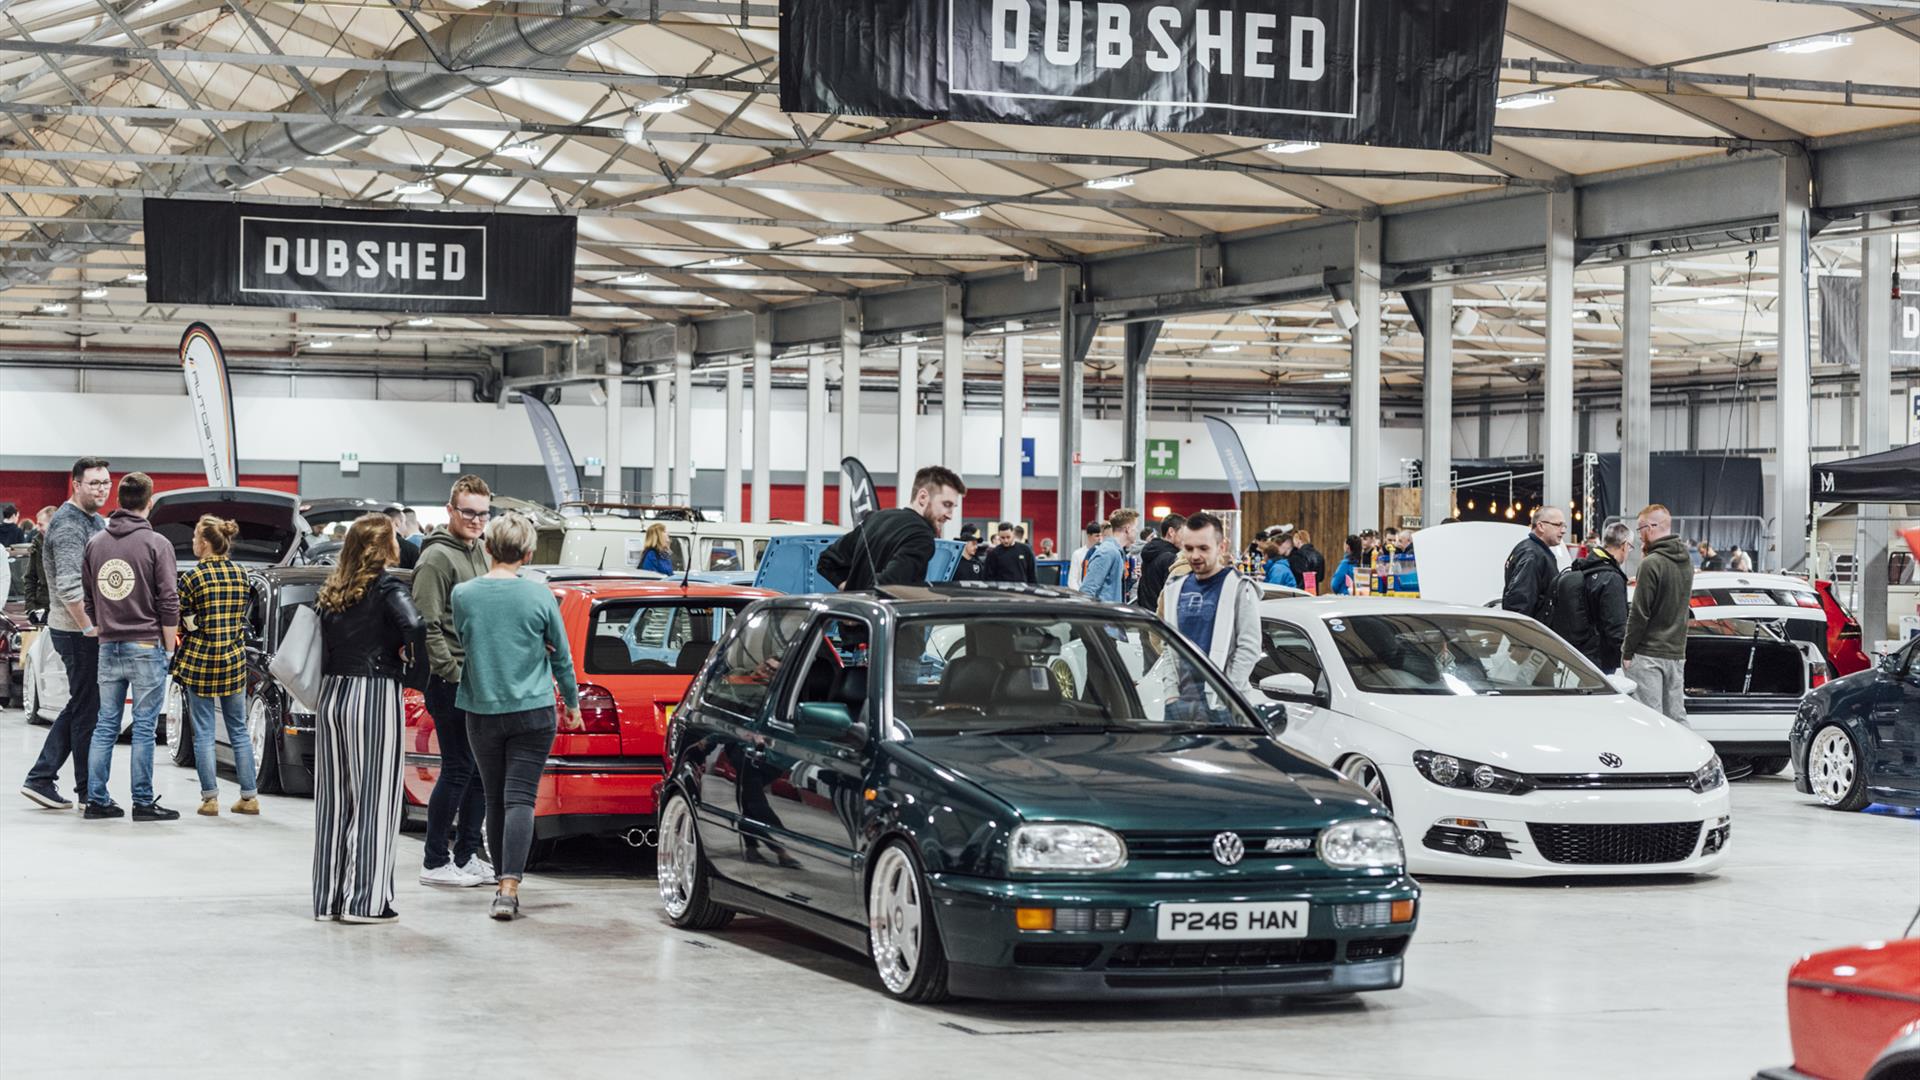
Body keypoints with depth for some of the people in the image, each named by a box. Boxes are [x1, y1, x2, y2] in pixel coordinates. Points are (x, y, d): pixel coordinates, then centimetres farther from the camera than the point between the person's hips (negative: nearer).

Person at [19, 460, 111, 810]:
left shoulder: (96, 521, 15)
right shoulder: (68, 525, -15)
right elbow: (68, 586, -24)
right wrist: (89, 627, -21)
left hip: (90, 628, 10)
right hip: (77, 631, -10)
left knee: (80, 707, 13)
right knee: (88, 711, -2)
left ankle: (41, 778, 16)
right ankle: (89, 793, 5)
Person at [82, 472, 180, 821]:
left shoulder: (95, 544, 8)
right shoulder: (156, 544, -8)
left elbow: (87, 598, 13)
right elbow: (169, 602, -9)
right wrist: (169, 647, -1)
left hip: (108, 648, 5)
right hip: (146, 647, -5)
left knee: (105, 726, 10)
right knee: (144, 727, -1)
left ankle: (97, 799, 10)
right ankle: (143, 802, 1)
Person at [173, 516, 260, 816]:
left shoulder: (192, 578, -10)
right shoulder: (240, 575, 4)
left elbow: (179, 623, -7)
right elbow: (243, 618, 9)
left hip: (199, 659, -4)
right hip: (234, 658, 4)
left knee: (203, 732, 3)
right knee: (239, 730, 11)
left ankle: (210, 797, 2)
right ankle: (249, 797, 12)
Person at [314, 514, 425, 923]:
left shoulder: (332, 589, 10)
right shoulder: (386, 587, -9)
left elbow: (320, 639, 10)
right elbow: (415, 625, -24)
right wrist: (410, 659, -8)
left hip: (332, 692, 6)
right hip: (374, 694, -6)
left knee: (334, 797, 12)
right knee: (374, 797, -2)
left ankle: (329, 897, 16)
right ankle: (365, 900, -2)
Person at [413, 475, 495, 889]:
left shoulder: (477, 553, 16)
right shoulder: (437, 557, -12)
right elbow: (428, 626, -17)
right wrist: (452, 673, -19)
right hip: (450, 683, -9)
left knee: (480, 769, 12)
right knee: (458, 769, -6)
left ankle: (467, 855, 20)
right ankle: (435, 862, 1)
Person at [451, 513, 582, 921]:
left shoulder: (463, 594, -5)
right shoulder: (539, 596, -8)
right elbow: (561, 655, 3)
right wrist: (572, 703, 18)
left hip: (481, 711, 2)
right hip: (533, 711, -2)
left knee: (495, 799, 14)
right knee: (520, 797, -5)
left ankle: (504, 882, 22)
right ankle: (510, 885, -18)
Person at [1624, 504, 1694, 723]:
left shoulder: (1652, 563, -15)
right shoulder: (1686, 563, 10)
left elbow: (1640, 613, -15)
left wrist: (1627, 652, -7)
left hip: (1649, 654, -8)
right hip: (1677, 653, 8)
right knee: (1678, 718, 11)